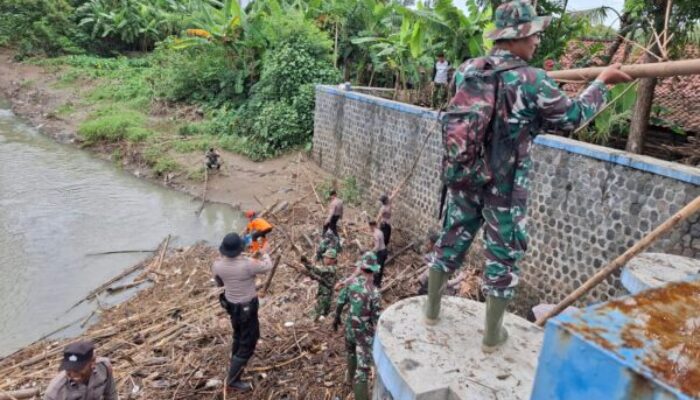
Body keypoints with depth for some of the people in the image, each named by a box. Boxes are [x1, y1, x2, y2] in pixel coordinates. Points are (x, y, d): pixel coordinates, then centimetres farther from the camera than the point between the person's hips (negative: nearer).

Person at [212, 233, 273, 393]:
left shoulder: (217, 265, -13)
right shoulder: (248, 264, -31)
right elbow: (268, 267, -11)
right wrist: (264, 253, 8)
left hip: (231, 305, 7)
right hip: (247, 308, -7)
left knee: (238, 336, 31)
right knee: (248, 343, 7)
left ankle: (235, 364, 53)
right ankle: (232, 382, 10)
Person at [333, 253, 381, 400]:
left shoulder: (352, 282, -10)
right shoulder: (373, 292, -27)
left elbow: (340, 301, 2)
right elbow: (376, 318, -21)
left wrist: (337, 317, 19)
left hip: (350, 327, 6)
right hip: (365, 332, -6)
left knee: (351, 352, 32)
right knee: (363, 366, 1)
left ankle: (351, 377, 54)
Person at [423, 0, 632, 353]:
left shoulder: (466, 70, 0)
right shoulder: (532, 81, -15)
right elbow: (572, 116, 0)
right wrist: (602, 82, 13)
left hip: (463, 176, 5)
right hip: (505, 185, -5)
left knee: (452, 237, 19)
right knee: (502, 254, 9)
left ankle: (432, 309, 35)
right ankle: (492, 336, 23)